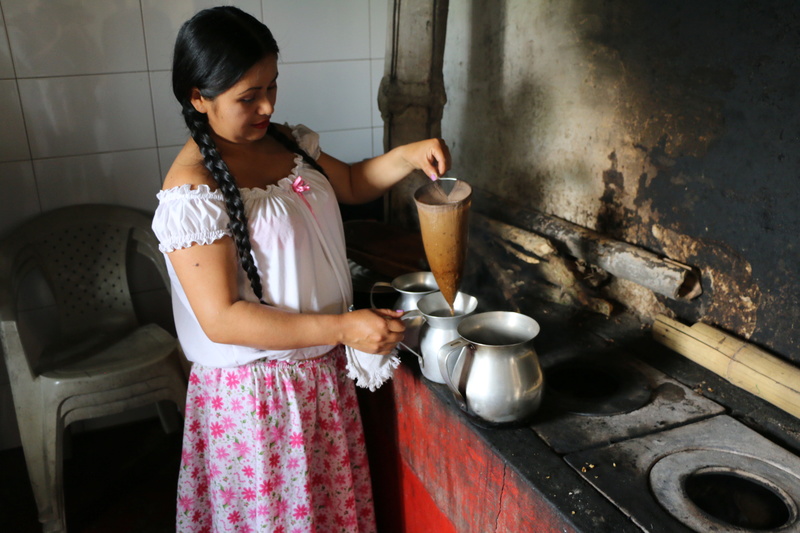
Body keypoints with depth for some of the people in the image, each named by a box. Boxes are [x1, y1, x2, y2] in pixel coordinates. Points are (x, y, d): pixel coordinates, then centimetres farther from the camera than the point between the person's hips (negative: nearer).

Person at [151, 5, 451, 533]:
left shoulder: (287, 141, -2)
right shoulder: (193, 193, -25)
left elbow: (351, 183, 14)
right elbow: (221, 319, -26)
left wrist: (406, 157, -6)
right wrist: (342, 327, -30)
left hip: (324, 369, 7)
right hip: (257, 390, -7)